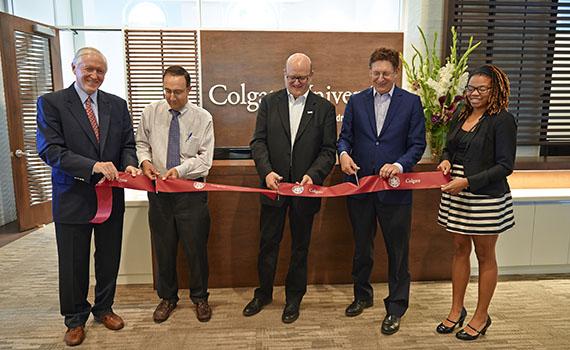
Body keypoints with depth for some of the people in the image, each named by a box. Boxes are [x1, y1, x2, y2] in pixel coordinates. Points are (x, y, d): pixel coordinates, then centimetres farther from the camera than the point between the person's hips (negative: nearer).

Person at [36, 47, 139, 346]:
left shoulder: (117, 104, 5)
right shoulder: (51, 103, -7)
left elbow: (127, 144, 7)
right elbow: (50, 150, -16)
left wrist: (129, 164, -15)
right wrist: (93, 166, -27)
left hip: (111, 196, 3)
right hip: (72, 197, -3)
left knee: (109, 259, 17)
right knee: (73, 263, 12)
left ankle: (104, 308, 39)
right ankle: (75, 319, 34)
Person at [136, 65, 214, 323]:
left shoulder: (203, 118, -4)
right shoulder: (151, 112, 4)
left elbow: (205, 159, -8)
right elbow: (141, 143, 13)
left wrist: (180, 169, -22)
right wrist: (145, 161, -8)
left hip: (191, 191, -2)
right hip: (159, 191, 2)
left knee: (196, 247, 6)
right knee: (163, 247, 13)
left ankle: (200, 297, 28)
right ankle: (167, 297, 33)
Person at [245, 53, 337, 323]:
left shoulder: (324, 108, 0)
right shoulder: (269, 102, 2)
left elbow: (329, 150, -4)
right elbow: (258, 141, -3)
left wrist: (312, 175, -21)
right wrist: (267, 172, -19)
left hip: (305, 189, 0)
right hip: (274, 186, 1)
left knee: (300, 246, 13)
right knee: (268, 243, 12)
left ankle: (294, 297, 32)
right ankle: (264, 293, 33)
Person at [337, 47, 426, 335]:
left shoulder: (411, 102, 0)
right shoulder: (356, 101, 6)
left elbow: (417, 144, -3)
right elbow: (345, 136, 6)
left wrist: (398, 165, -21)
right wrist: (344, 153, -16)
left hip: (395, 188, -2)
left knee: (397, 251, 7)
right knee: (361, 246, 18)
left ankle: (396, 308, 25)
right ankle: (362, 295, 39)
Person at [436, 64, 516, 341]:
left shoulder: (503, 120, -10)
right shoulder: (462, 116, 10)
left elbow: (505, 165, -14)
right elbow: (449, 148, 21)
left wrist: (468, 181, -22)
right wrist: (446, 161, -1)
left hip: (486, 198, -6)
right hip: (456, 195, 6)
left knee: (485, 256, 8)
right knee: (460, 250, 14)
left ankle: (481, 317, 25)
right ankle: (456, 310, 28)